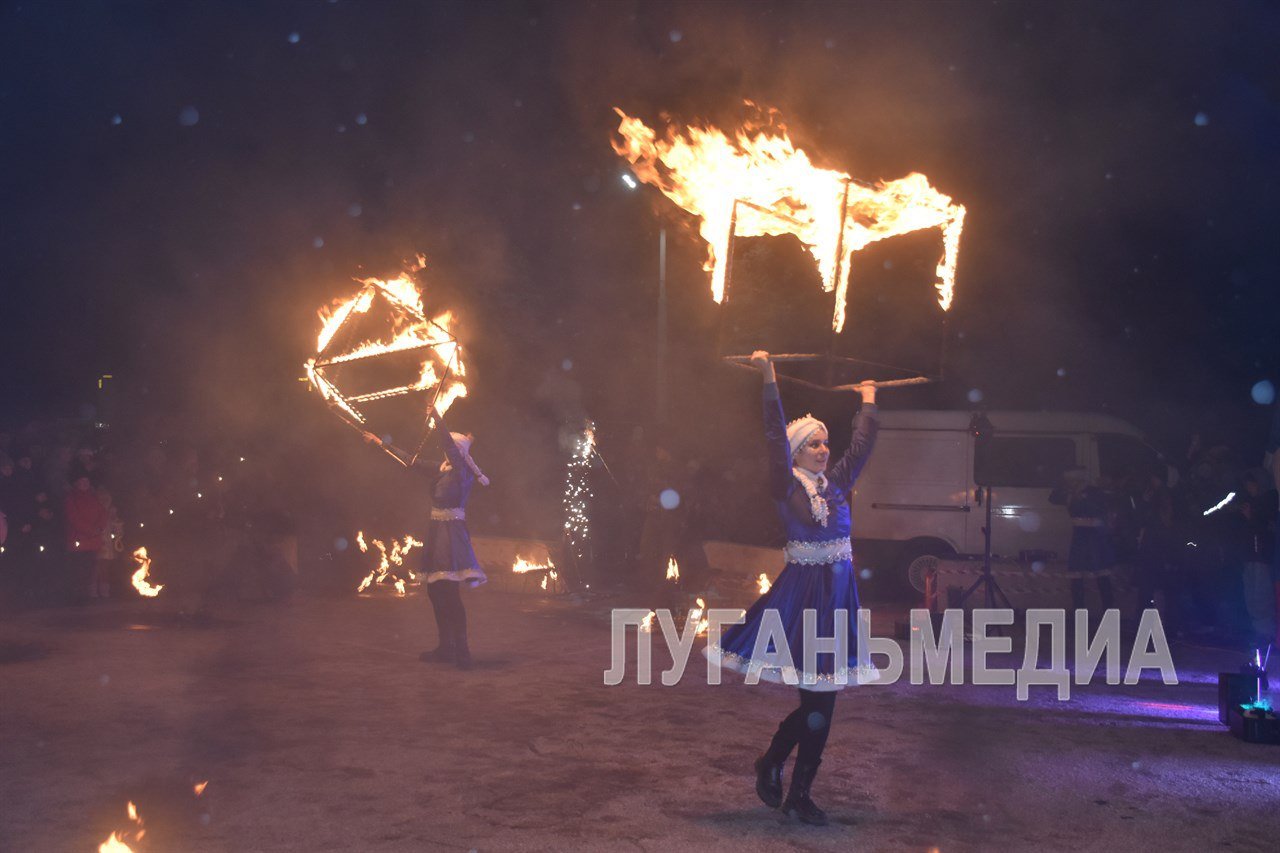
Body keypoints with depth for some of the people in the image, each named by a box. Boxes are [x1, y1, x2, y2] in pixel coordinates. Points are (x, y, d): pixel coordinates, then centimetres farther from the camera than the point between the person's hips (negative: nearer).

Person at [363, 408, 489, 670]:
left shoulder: (463, 472, -6)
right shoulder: (442, 472, 15)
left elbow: (450, 446, -22)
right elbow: (411, 462, 23)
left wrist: (436, 417, -24)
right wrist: (381, 443, 27)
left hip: (452, 533, -9)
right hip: (437, 533, 9)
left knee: (450, 592, -13)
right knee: (436, 590, 9)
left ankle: (461, 651, -11)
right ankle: (446, 648, 16)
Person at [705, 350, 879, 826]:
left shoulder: (835, 482, 10)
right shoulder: (786, 486, -5)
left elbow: (863, 444, 21)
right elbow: (776, 437, -14)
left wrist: (869, 401, 29)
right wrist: (769, 381, -17)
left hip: (838, 594, 6)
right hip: (802, 593, -6)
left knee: (823, 696, 7)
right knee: (815, 701, -5)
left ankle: (799, 793, 18)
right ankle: (771, 764, 18)